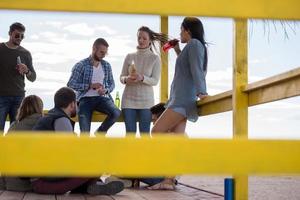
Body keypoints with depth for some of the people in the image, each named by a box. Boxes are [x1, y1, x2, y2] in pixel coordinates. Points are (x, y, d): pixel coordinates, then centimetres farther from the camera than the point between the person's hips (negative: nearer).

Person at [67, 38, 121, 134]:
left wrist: (105, 90, -10)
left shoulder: (107, 66, 10)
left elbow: (111, 84, 14)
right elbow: (70, 84, -7)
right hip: (85, 99, -3)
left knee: (116, 113, -27)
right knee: (85, 132, -16)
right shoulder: (81, 65, -4)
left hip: (102, 98, 3)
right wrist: (90, 86, -16)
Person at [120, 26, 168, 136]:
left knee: (145, 133, 0)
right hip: (129, 99, 2)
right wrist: (126, 79, -16)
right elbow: (121, 77, 8)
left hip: (145, 101, -2)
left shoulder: (155, 58, 1)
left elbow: (155, 80, -4)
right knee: (130, 133, 3)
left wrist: (142, 78, -24)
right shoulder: (129, 57, 7)